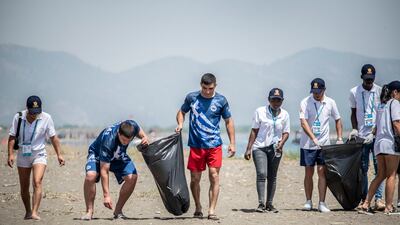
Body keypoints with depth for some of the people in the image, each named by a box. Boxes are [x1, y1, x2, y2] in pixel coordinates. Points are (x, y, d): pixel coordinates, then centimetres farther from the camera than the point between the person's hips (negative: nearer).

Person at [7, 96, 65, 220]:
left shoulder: (46, 118, -9)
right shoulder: (18, 117, -7)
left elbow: (53, 137, 0)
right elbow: (12, 137, -3)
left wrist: (59, 154, -3)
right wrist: (10, 154, -12)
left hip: (39, 155, -2)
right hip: (23, 155, 2)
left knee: (37, 182, -21)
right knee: (24, 187, 7)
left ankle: (35, 212, -25)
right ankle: (28, 211, 25)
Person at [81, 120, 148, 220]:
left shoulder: (133, 126, -29)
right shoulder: (108, 142, -41)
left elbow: (141, 133, -1)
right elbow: (104, 171, -37)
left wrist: (145, 139, -26)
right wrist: (106, 195, -39)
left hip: (119, 156, 5)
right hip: (98, 154, -4)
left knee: (132, 177, -21)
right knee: (90, 175, -34)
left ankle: (118, 211, -5)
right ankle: (89, 212, -18)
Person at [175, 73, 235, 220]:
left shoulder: (221, 100, 2)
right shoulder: (191, 97, 4)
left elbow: (228, 121, 9)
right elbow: (181, 112, 19)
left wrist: (232, 143, 4)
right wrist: (180, 124, -3)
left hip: (214, 145, -1)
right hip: (196, 145, 1)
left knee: (214, 176, -9)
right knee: (195, 178, 5)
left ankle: (212, 211, -8)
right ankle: (198, 208, 23)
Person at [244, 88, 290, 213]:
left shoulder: (284, 115, 6)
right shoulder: (260, 112, -1)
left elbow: (286, 132, 8)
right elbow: (254, 131, 1)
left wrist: (281, 143, -13)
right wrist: (249, 149, -3)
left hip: (275, 148, 3)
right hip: (260, 147, -3)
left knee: (272, 177, 6)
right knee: (261, 174, -15)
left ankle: (269, 204, 12)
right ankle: (261, 203, -17)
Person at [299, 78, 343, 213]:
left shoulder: (330, 103, 2)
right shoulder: (305, 102, -7)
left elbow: (337, 120, 15)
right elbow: (303, 122, -17)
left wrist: (339, 138, 6)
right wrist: (313, 138, -27)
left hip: (324, 144, 1)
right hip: (307, 144, -1)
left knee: (322, 172, -4)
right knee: (309, 173, 4)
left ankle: (322, 203, -4)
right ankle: (308, 201, 15)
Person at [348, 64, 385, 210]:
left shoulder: (380, 92, 1)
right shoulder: (354, 92, 6)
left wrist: (374, 133, -11)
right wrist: (354, 129, -1)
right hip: (362, 136, 2)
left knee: (379, 168, -8)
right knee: (362, 168, 5)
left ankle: (378, 198, -10)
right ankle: (363, 198, 12)